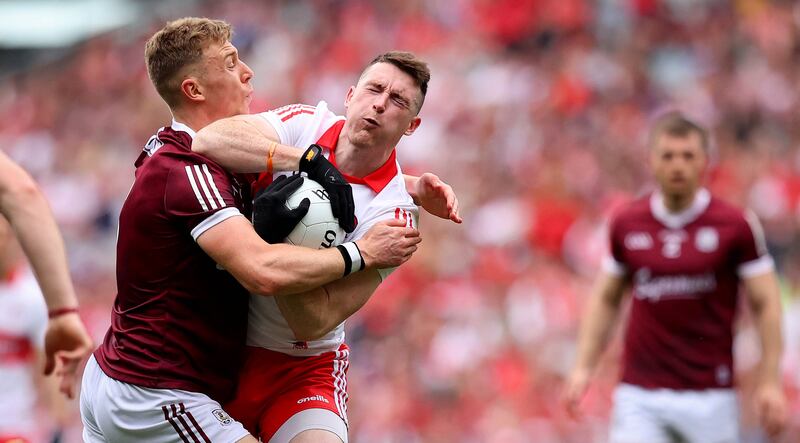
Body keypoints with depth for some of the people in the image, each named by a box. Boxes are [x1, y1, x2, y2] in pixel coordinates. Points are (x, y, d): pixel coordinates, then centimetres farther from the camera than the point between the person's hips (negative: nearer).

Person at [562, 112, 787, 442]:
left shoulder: (736, 226, -4)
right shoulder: (627, 224, 4)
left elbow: (765, 303, 0)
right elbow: (605, 298, 16)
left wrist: (770, 383, -7)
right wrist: (583, 368, 8)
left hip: (709, 397, -2)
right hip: (639, 396, 2)